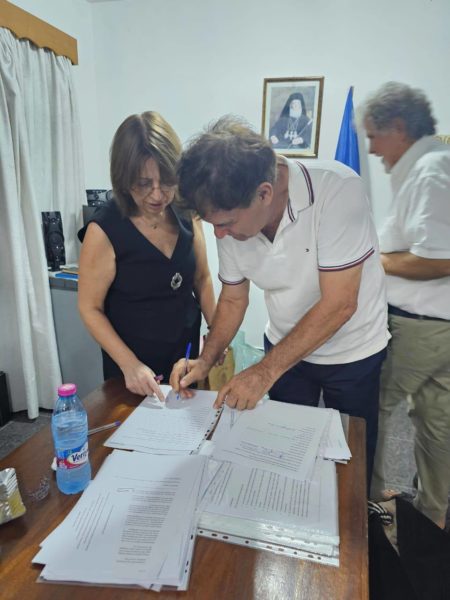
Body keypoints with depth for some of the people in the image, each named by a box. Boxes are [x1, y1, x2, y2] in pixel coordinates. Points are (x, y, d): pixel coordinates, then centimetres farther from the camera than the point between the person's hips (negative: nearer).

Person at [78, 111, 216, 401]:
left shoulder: (186, 213, -8)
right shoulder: (104, 230, -20)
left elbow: (202, 279, 3)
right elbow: (90, 308, -13)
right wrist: (129, 364, -21)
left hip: (188, 349, 4)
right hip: (132, 361, -3)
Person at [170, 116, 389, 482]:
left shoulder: (337, 190, -30)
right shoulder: (232, 217, -14)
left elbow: (338, 304, -29)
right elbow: (233, 300, -2)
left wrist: (265, 372, -27)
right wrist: (205, 362, -14)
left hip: (351, 352, -3)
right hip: (285, 346, 4)